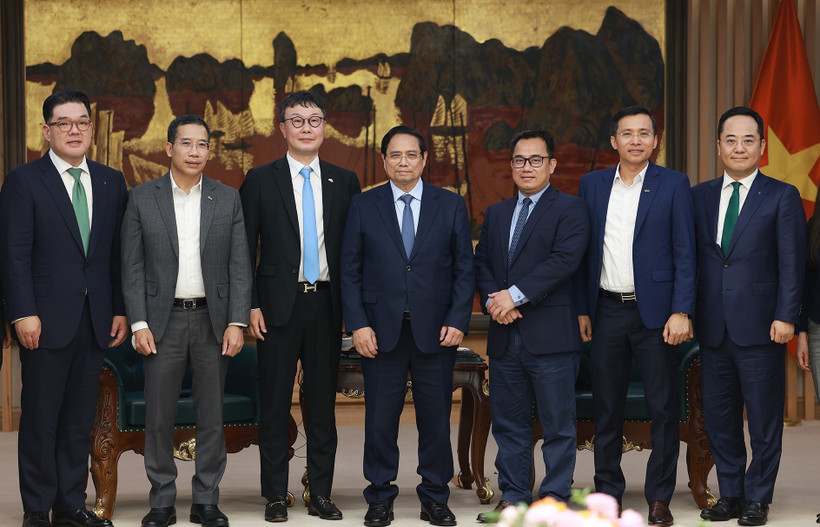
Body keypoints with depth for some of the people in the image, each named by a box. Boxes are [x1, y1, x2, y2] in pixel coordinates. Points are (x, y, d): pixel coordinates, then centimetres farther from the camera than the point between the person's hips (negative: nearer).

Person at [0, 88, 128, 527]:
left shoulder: (112, 183, 11)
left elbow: (119, 254, 12)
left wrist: (120, 309, 5)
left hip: (95, 320, 4)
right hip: (47, 321, -4)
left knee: (80, 419, 9)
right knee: (40, 418, 1)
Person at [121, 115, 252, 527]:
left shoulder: (228, 199, 5)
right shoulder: (142, 198, 2)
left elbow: (239, 266, 3)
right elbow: (133, 267, 1)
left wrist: (236, 323, -6)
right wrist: (139, 324, -6)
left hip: (212, 319, 1)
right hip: (162, 321, -1)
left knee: (211, 416, 5)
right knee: (159, 418, 2)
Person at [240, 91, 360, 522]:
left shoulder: (344, 181, 9)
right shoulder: (260, 180, 3)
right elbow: (245, 249, 1)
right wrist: (250, 305, -7)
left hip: (326, 304, 2)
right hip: (279, 304, -2)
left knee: (323, 402, 6)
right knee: (275, 404, 2)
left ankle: (321, 494, 14)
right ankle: (275, 495, 10)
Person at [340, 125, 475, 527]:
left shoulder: (451, 205, 6)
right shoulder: (363, 206, 5)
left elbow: (464, 268, 6)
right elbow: (350, 271, 4)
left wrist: (457, 321, -4)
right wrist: (357, 324, -5)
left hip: (435, 330, 0)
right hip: (381, 330, 0)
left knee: (436, 417, 5)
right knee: (380, 418, 3)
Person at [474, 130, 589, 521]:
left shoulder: (570, 209, 0)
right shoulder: (496, 214, 20)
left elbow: (564, 260, -14)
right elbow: (481, 263, 15)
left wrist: (515, 295, -16)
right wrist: (492, 300, -6)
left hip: (551, 336, -6)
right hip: (504, 336, 6)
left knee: (558, 423, -2)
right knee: (508, 423, 9)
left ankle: (555, 499, 5)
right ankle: (513, 498, 17)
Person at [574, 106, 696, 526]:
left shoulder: (673, 184, 0)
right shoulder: (592, 184, 9)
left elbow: (685, 253, -3)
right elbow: (582, 252, 12)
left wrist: (681, 312, -11)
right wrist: (581, 309, 5)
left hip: (655, 311, -3)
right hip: (606, 312, 3)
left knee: (663, 408, 0)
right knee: (606, 407, 7)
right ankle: (608, 491, 18)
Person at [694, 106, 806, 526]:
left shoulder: (782, 197, 1)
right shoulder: (700, 196, 12)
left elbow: (791, 262, -4)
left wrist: (785, 317, -12)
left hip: (760, 329, -4)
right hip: (713, 329, 4)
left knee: (764, 418, 2)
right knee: (718, 416, 9)